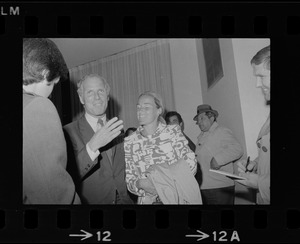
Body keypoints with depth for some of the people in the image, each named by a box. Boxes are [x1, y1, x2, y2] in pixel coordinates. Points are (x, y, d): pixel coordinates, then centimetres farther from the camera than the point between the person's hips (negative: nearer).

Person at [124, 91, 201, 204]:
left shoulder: (173, 131, -5)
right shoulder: (129, 142, -3)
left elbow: (191, 163, -9)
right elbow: (129, 180, 0)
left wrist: (172, 180, -22)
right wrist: (140, 184, -20)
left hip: (177, 198, 0)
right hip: (147, 200, 1)